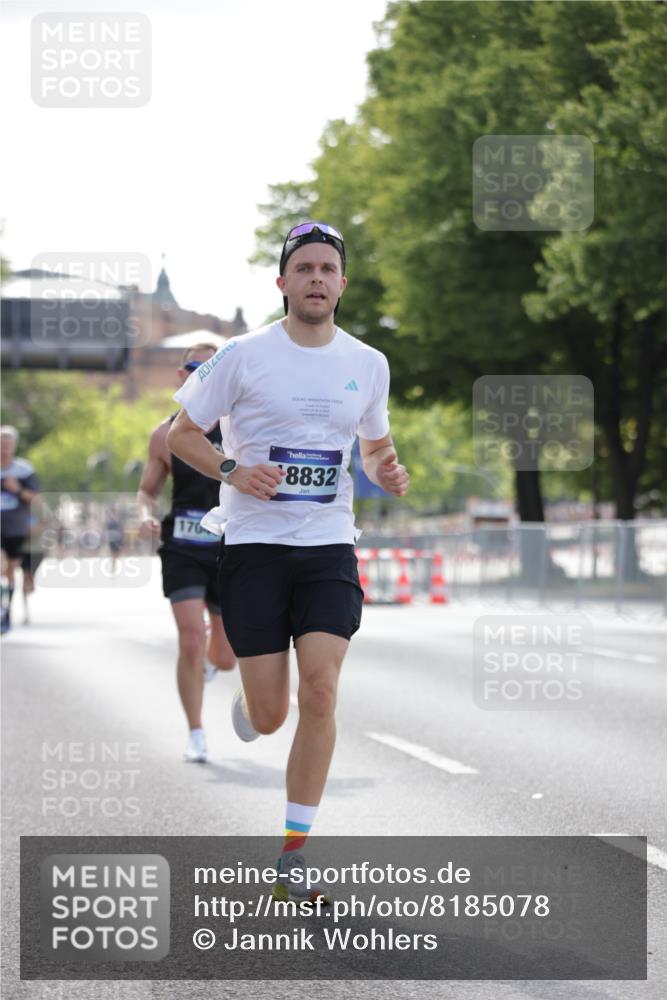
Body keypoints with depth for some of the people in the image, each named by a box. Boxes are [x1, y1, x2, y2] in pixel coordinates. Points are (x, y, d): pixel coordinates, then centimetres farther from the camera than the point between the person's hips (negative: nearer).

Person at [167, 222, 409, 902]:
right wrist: (232, 470, -15)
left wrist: (388, 472, -1)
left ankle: (294, 852, -7)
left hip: (329, 546, 2)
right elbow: (181, 434, 3)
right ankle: (245, 705, 38)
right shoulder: (244, 356, -4)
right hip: (254, 545, -2)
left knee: (319, 690, -15)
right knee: (269, 715, -3)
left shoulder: (368, 364, 7)